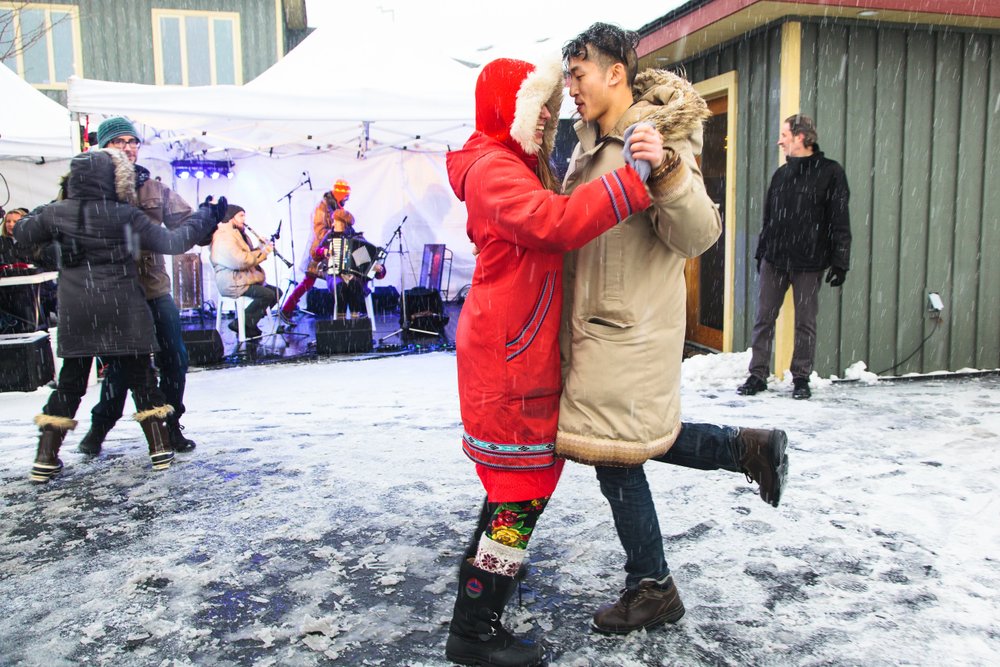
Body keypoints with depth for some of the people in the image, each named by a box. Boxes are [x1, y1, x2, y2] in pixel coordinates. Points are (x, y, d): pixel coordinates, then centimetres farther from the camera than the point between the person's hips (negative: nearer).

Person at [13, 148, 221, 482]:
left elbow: (22, 232, 16)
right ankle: (160, 448, 10)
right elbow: (172, 242, -7)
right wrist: (204, 217, 5)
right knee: (141, 378, 8)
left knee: (69, 383, 13)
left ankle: (46, 458, 13)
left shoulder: (56, 214, -1)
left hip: (75, 318, 3)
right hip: (124, 315, -2)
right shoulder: (127, 216, -10)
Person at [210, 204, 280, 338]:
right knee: (268, 294, -23)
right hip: (232, 283, -11)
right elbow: (241, 261, -26)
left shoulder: (237, 233, 20)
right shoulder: (224, 236, -16)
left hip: (245, 278, 11)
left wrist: (262, 249, 0)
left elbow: (249, 256, 19)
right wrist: (261, 252, -13)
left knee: (276, 292, 4)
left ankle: (250, 323, 3)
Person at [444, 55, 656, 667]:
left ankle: (479, 600, 34)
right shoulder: (492, 169, -15)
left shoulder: (525, 167, 20)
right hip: (506, 358, -11)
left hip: (530, 355, 11)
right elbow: (554, 222, -31)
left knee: (532, 475, 18)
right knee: (522, 487, -4)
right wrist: (636, 181, -35)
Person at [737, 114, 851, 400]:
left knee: (805, 323, 4)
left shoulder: (830, 172, -3)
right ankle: (758, 374, 10)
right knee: (764, 318, 2)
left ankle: (801, 378, 15)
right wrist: (761, 253, 15)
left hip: (809, 263, -4)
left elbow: (840, 222, -5)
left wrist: (840, 262, -9)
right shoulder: (781, 174, 13)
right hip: (774, 260, 4)